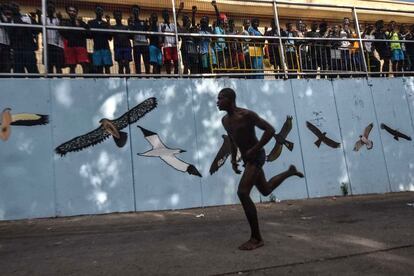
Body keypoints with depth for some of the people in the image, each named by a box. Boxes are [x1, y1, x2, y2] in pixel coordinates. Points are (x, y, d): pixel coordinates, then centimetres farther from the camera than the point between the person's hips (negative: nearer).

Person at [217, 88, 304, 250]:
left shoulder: (247, 115, -20)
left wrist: (254, 150, -21)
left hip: (256, 157, -9)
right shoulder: (225, 120, 4)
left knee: (242, 193, -21)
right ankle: (290, 172, 48)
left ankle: (256, 238, -11)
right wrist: (233, 159, 10)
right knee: (265, 191, 24)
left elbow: (270, 130, -21)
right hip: (247, 159, 9)